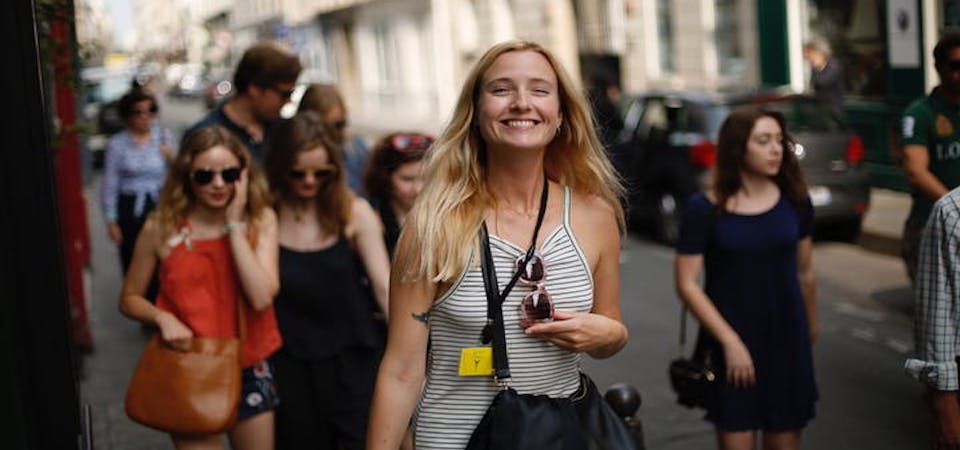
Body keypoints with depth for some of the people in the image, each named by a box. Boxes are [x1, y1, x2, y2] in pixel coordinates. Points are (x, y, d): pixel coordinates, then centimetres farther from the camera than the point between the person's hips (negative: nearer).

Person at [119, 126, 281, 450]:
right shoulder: (162, 227, -9)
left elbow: (262, 297, -20)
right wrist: (162, 317, -18)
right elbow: (130, 299, 3)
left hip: (249, 368, 2)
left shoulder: (260, 219, -7)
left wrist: (235, 225, -19)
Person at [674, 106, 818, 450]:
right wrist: (730, 342, -13)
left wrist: (811, 327, 22)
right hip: (730, 345, -3)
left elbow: (805, 272, 13)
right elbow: (687, 284, -9)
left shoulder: (794, 201, 2)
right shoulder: (704, 210, -8)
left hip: (787, 344, 3)